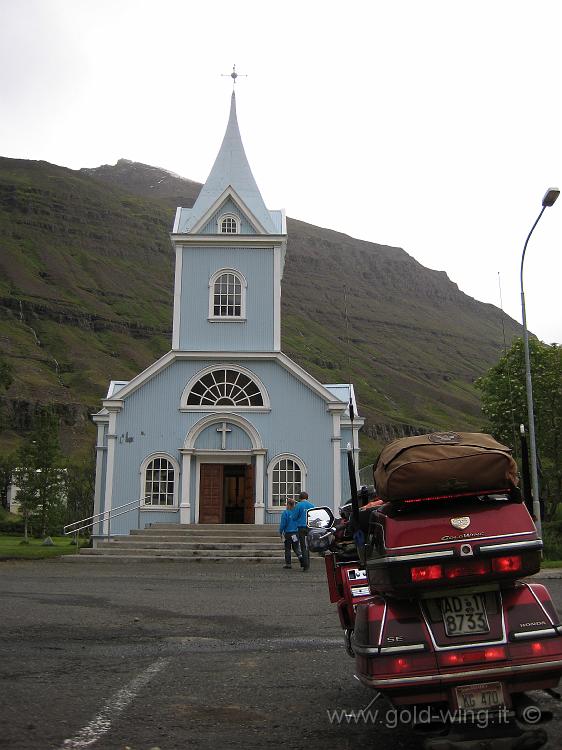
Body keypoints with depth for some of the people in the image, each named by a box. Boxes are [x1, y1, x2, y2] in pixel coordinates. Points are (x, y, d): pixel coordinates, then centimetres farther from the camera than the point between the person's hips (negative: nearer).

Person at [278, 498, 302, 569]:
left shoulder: (285, 513, -11)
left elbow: (282, 524, -11)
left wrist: (281, 532, 1)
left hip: (288, 533, -3)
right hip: (296, 532, 3)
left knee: (287, 549, 8)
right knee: (296, 547, 13)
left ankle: (288, 563, 11)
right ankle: (300, 556, -15)